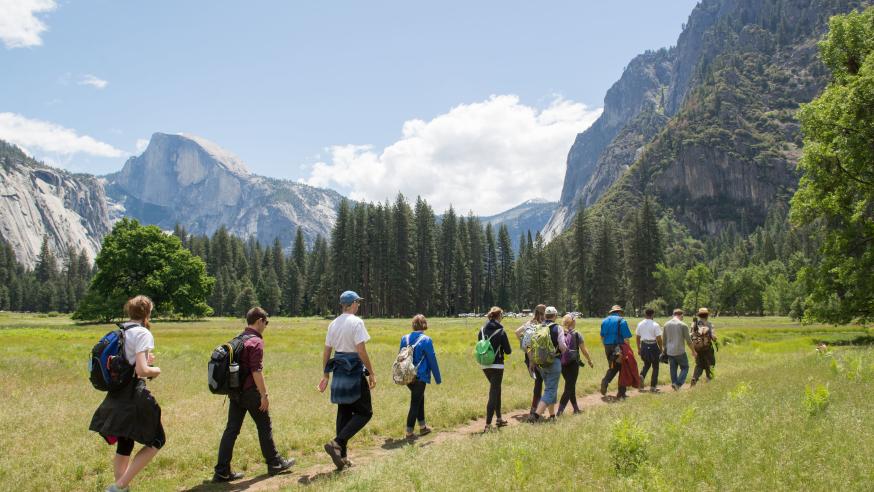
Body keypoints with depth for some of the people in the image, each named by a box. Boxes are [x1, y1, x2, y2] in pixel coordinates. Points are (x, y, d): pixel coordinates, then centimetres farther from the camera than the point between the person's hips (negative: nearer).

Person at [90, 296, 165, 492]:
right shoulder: (142, 333, -14)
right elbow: (141, 370, -23)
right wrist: (156, 370, -3)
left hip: (116, 396, 8)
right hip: (134, 396, -8)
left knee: (124, 446, 17)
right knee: (156, 440, 5)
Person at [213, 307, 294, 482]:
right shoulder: (256, 342, -15)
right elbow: (256, 371, -20)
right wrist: (264, 395, -16)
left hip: (235, 392, 8)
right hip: (250, 392, -8)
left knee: (231, 430, 7)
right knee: (264, 427, 7)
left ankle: (222, 471, 6)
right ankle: (274, 463, 19)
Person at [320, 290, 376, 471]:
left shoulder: (333, 324, 10)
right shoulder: (356, 322, -12)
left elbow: (326, 352, 12)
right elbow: (361, 351, -18)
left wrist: (326, 375, 20)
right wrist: (371, 373, -11)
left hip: (339, 373, 8)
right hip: (355, 372, -8)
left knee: (344, 413, 14)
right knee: (365, 412, 1)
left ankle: (342, 456, 16)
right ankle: (336, 443, -13)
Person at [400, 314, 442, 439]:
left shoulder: (404, 339, 3)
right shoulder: (426, 340, -12)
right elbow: (432, 360, -9)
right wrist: (438, 378, -1)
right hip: (420, 377, -6)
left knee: (419, 398, 23)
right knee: (415, 403, 3)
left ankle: (422, 426, 30)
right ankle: (409, 432, 5)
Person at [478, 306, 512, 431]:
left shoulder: (482, 331, 1)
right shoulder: (501, 332, -14)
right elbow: (508, 351, -8)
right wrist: (502, 349, 12)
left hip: (484, 366, 6)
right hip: (497, 366, -6)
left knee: (496, 390, 23)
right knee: (493, 394, -2)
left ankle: (499, 419, 31)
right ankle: (488, 425, -6)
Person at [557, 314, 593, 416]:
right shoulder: (577, 334, -7)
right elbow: (584, 350, -1)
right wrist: (590, 361, 13)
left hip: (562, 364, 4)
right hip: (573, 364, -4)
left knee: (570, 386, 18)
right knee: (569, 387, -1)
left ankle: (576, 408, 28)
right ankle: (560, 410, -11)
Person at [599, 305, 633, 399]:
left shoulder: (605, 321, 11)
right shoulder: (621, 321, -5)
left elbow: (602, 337, 14)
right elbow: (626, 338, -10)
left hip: (607, 348, 5)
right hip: (618, 347, -5)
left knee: (612, 368, 18)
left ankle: (605, 382, -8)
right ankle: (621, 393, 10)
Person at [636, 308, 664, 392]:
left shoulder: (640, 324, 3)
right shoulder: (655, 325, -12)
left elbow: (637, 337, 9)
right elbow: (659, 338, -12)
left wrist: (638, 348, 19)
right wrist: (661, 348, 2)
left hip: (644, 346, 4)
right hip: (653, 346, -4)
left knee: (646, 364, 23)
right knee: (655, 367, 10)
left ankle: (642, 376, -6)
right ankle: (653, 386, 12)